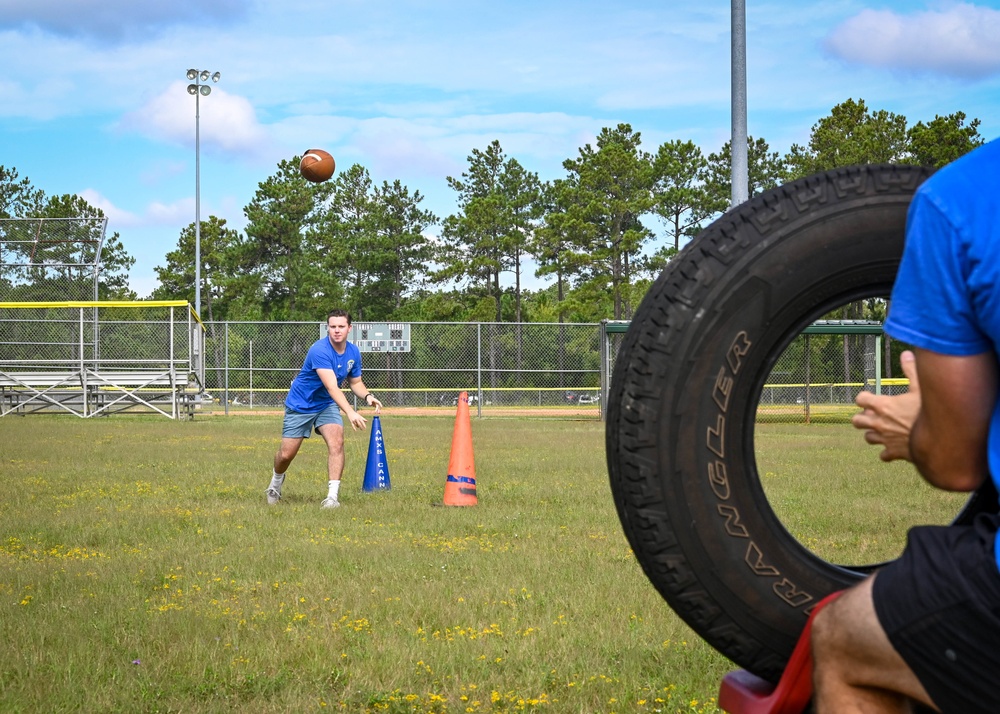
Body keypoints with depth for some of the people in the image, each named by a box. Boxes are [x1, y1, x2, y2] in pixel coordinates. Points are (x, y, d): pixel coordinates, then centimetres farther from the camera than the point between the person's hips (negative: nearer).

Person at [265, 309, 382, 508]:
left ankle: (332, 495, -21)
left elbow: (355, 382, 9)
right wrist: (350, 413, -51)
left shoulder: (353, 353, -7)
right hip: (300, 404, -4)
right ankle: (276, 483, 36)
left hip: (326, 404, 4)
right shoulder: (320, 350, -30)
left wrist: (367, 396, -14)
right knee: (286, 454, 2)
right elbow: (332, 387, -40)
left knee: (336, 441, -22)